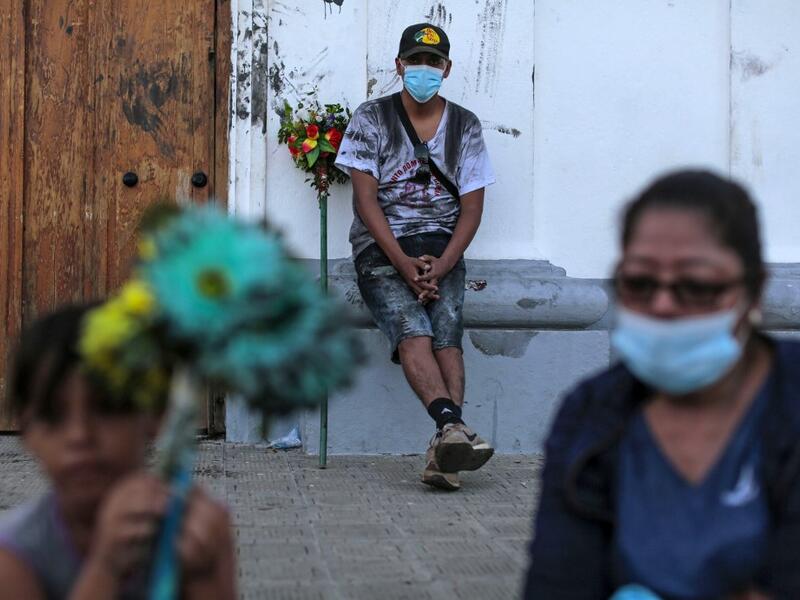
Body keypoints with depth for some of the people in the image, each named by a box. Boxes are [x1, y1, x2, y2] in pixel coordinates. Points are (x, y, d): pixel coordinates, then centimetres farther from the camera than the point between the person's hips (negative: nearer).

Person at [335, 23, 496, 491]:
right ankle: (454, 426, -48)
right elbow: (366, 199, -4)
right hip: (382, 248, -2)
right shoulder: (371, 119, 4)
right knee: (412, 331, -29)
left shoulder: (466, 126, 10)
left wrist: (440, 265, -12)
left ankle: (444, 451, -38)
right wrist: (404, 264, -16)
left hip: (443, 247, 2)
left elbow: (472, 207, 5)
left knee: (447, 334, -25)